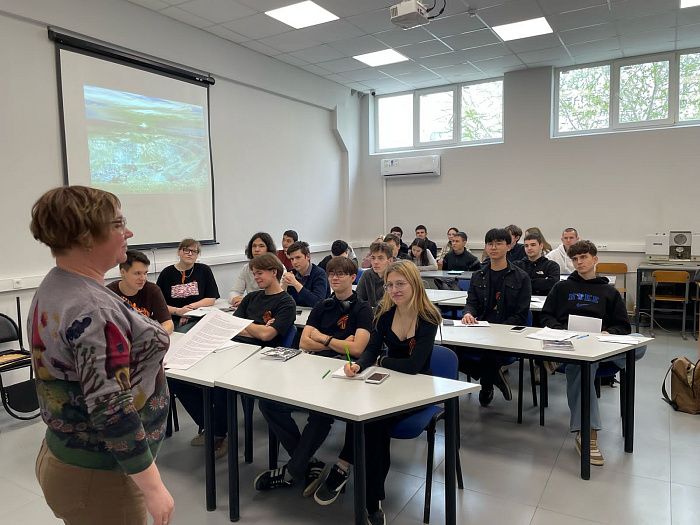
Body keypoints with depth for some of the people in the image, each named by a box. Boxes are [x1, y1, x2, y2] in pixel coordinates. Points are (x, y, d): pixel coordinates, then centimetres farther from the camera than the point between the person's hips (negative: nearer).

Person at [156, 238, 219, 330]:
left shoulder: (204, 270, 7)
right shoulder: (167, 273, 5)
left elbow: (211, 299, 4)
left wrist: (191, 306, -9)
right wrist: (178, 311, -13)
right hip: (172, 321, 0)